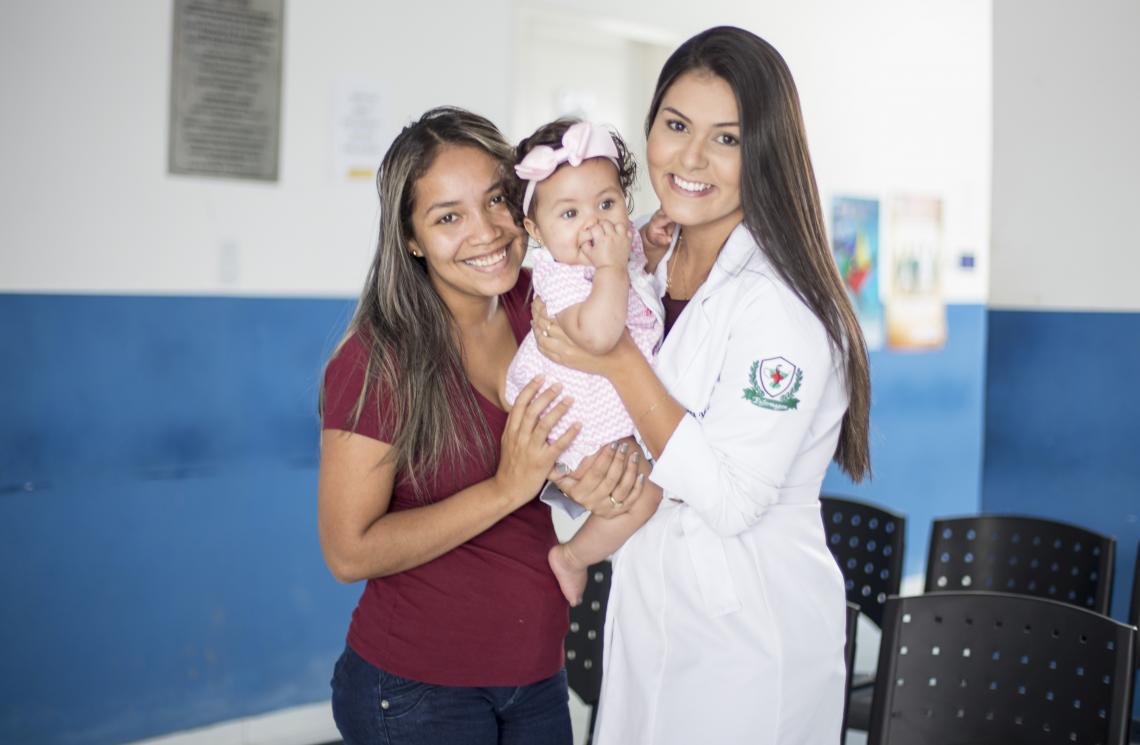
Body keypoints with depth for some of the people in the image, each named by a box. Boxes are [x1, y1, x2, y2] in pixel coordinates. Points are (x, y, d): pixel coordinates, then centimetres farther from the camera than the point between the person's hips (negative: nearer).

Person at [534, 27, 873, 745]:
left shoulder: (783, 305, -21)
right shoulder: (643, 265, 2)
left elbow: (731, 499, -24)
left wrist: (619, 362, -24)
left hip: (750, 641, -7)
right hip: (643, 617, 7)